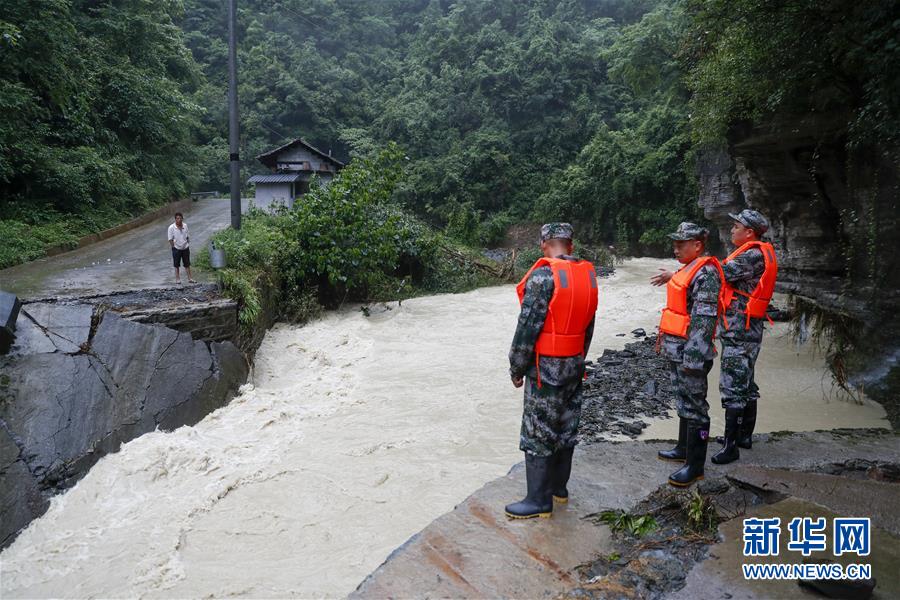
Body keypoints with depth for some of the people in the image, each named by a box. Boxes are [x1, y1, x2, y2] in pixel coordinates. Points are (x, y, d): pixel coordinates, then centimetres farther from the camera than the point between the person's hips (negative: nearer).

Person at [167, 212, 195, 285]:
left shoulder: (185, 226, -1)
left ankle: (190, 278, 18)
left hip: (185, 248, 3)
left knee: (187, 264, 10)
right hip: (176, 249, -3)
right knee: (177, 265, 7)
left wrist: (188, 244, 6)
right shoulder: (171, 227, -12)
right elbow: (170, 239, -8)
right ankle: (178, 279, 16)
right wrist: (173, 247, -9)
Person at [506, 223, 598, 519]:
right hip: (575, 364, 8)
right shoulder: (588, 275, 6)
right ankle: (559, 487, 31)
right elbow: (588, 325, 11)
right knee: (566, 426, 17)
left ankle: (539, 500, 10)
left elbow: (528, 327, -18)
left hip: (546, 368, -8)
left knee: (538, 433, 2)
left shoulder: (543, 276, -18)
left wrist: (517, 369, -8)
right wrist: (578, 359, 20)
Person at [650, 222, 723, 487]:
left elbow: (703, 320, -23)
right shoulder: (688, 270, 12)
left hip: (690, 353, -10)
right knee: (683, 402, 22)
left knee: (693, 407, -1)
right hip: (676, 351, 10)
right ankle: (684, 448, 37)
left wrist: (692, 358, -24)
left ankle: (695, 466, 9)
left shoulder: (706, 274, -18)